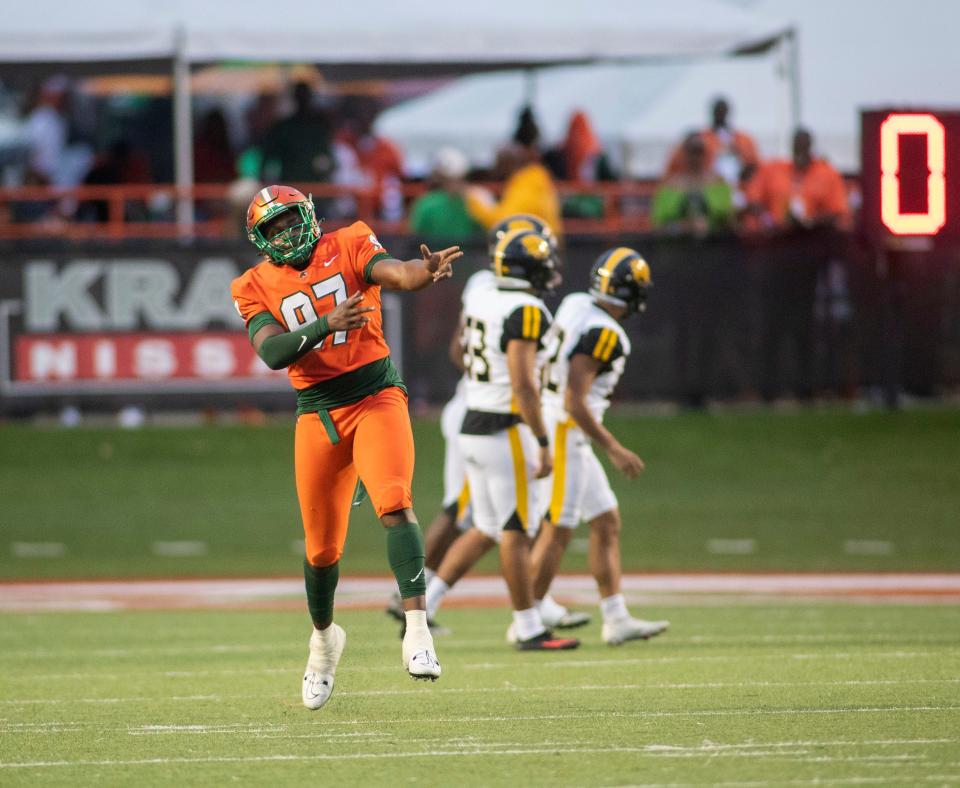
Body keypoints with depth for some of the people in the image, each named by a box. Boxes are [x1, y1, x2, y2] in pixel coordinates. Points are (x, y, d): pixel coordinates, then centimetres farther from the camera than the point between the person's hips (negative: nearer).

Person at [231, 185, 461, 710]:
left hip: (375, 396, -2)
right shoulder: (257, 287, 3)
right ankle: (323, 638, 38)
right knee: (323, 548, 10)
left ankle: (416, 630, -33)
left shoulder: (348, 247, -1)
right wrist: (325, 326, -30)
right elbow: (272, 352, -14)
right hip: (318, 415, 2)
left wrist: (426, 272, -45)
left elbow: (394, 273, -22)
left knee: (394, 503, -26)